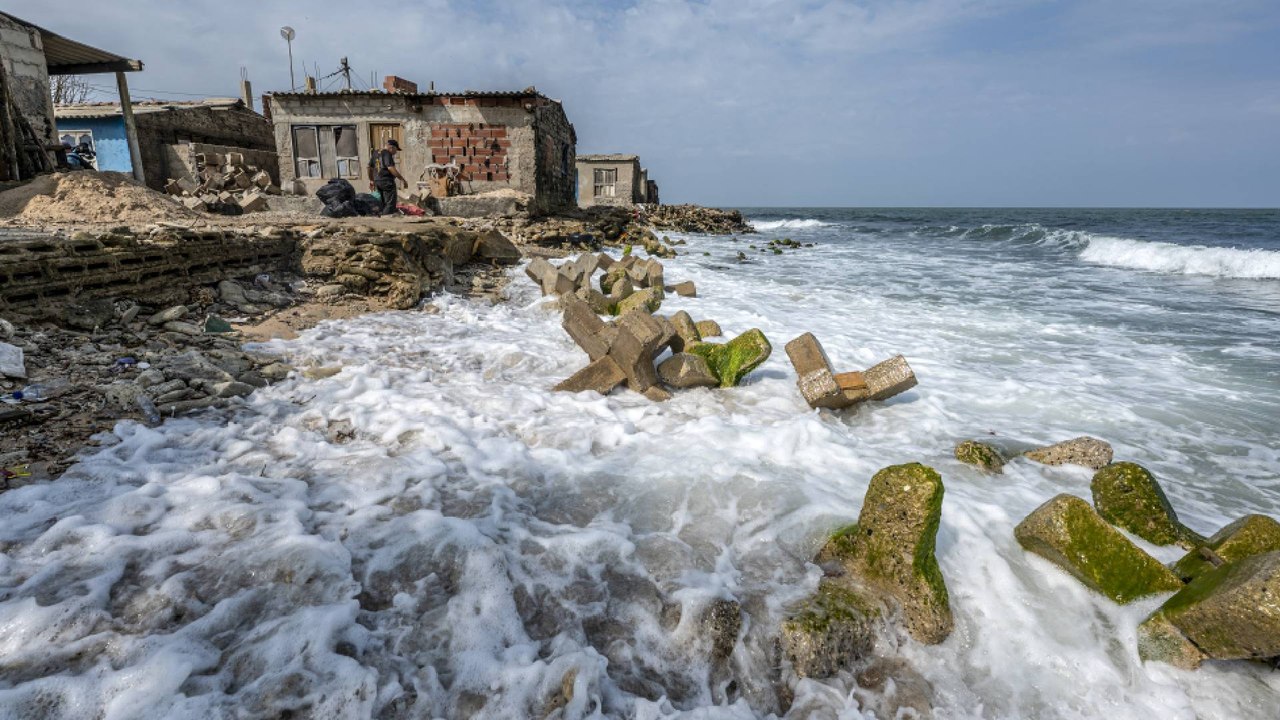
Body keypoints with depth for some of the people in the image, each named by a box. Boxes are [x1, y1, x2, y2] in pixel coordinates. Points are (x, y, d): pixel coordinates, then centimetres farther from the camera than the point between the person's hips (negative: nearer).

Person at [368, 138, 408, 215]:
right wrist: (402, 179, -22)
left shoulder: (376, 153, 18)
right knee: (390, 204, -8)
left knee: (384, 203, 16)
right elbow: (390, 168, -22)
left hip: (377, 181, 9)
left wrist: (371, 180, 36)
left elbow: (370, 167, 26)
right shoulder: (387, 154, -10)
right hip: (387, 181, -9)